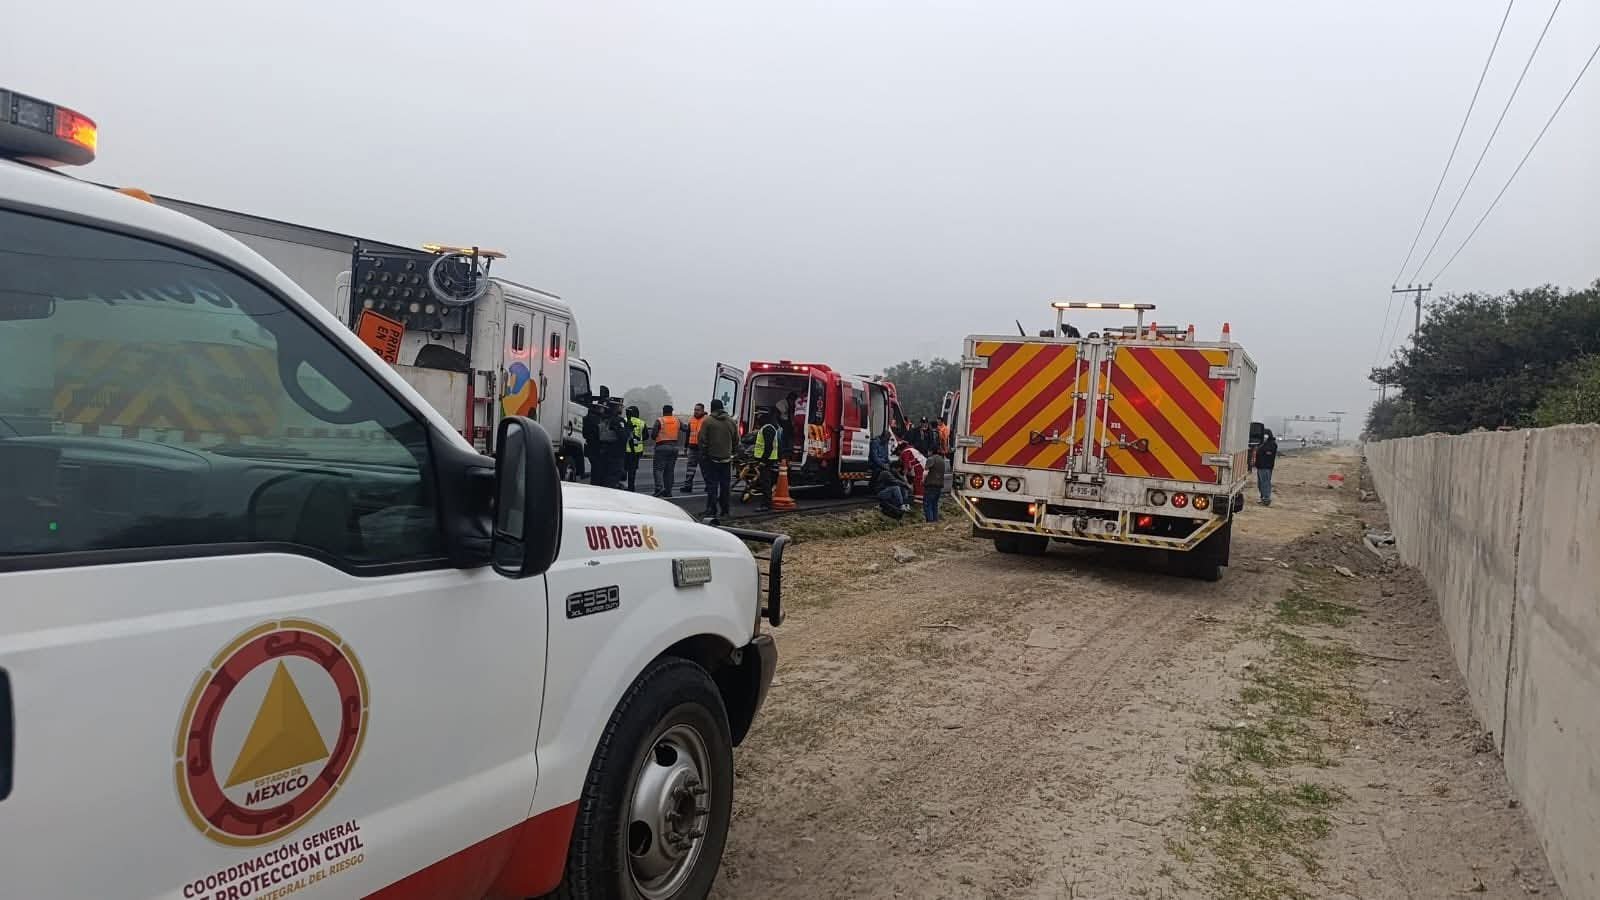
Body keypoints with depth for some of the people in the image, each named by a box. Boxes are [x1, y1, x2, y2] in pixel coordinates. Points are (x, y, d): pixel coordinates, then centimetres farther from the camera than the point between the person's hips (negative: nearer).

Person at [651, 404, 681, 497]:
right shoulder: (677, 420, 8)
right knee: (670, 470, 9)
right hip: (674, 447, 5)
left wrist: (656, 438, 12)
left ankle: (660, 487, -20)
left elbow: (653, 435, -8)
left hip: (662, 447, -5)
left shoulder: (659, 421, -7)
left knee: (658, 468, -2)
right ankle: (668, 491, 9)